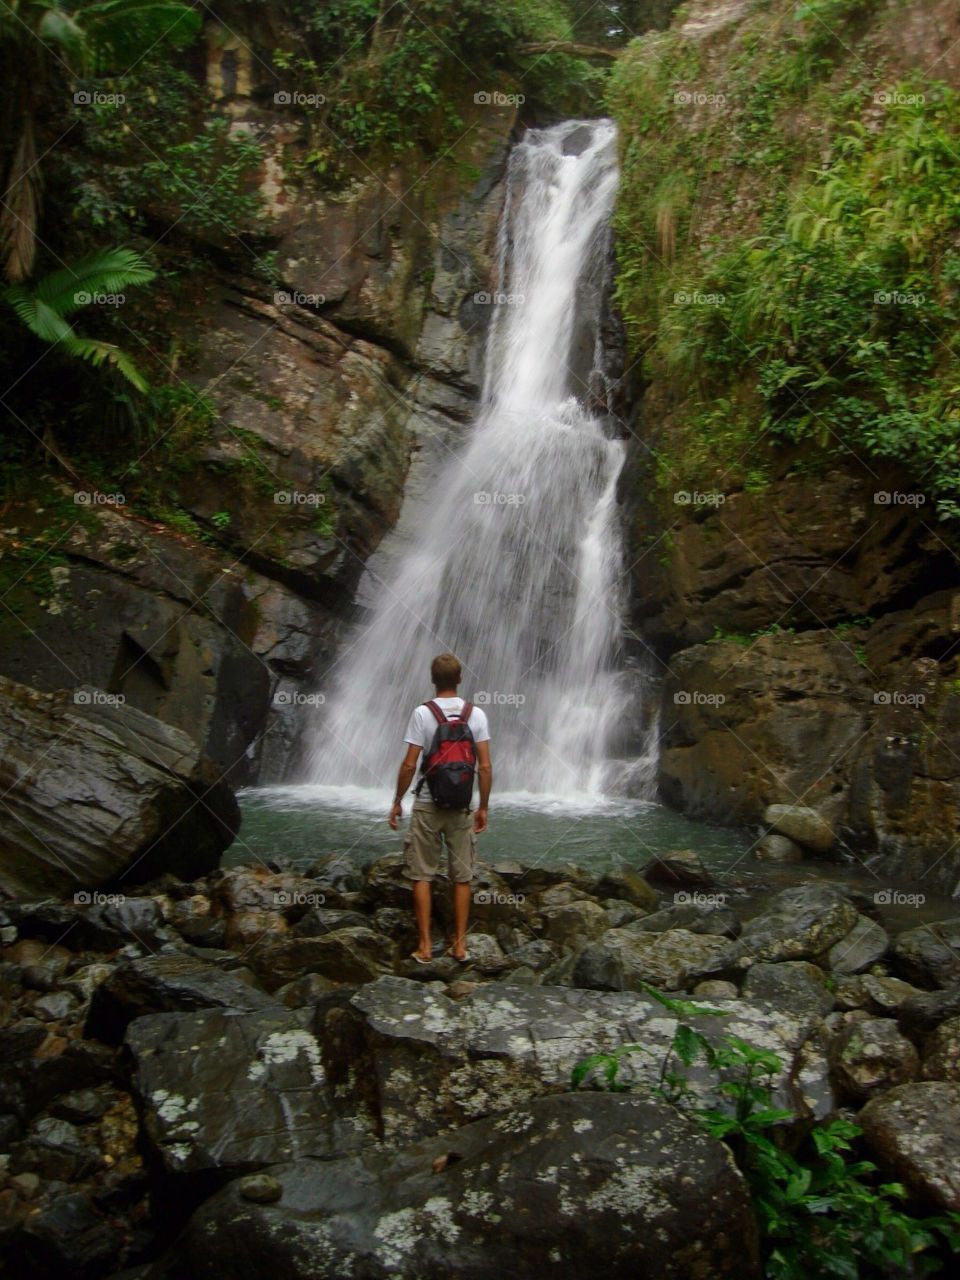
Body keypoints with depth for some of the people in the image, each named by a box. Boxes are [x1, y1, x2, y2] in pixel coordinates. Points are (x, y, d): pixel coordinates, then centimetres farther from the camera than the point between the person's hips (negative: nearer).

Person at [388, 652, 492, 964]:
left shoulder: (422, 713, -8)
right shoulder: (476, 714, -2)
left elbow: (409, 764, -10)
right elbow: (485, 766, -4)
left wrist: (397, 801, 2)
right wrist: (483, 807, 6)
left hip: (427, 805, -2)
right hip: (462, 806, 2)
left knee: (422, 876, 7)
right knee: (462, 877, 11)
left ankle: (425, 945, 9)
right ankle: (459, 944, 16)